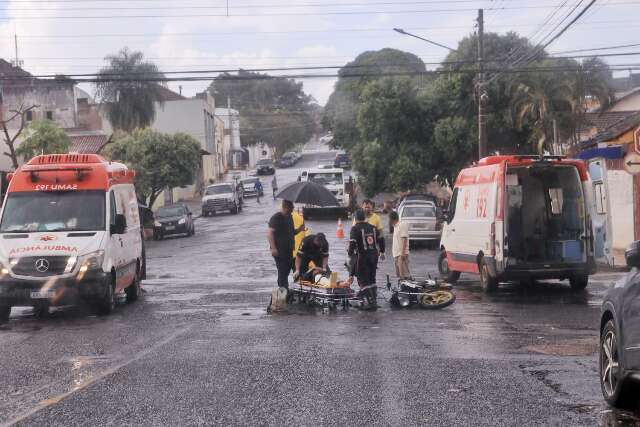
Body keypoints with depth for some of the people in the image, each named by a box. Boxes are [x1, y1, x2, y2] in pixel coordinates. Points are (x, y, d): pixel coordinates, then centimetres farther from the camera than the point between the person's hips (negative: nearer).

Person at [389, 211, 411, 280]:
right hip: (396, 253, 10)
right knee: (399, 273, 10)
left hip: (401, 254, -10)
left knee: (404, 274, -12)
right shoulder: (395, 226, 19)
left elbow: (404, 239, -17)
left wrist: (403, 252, -22)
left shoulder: (403, 225, -10)